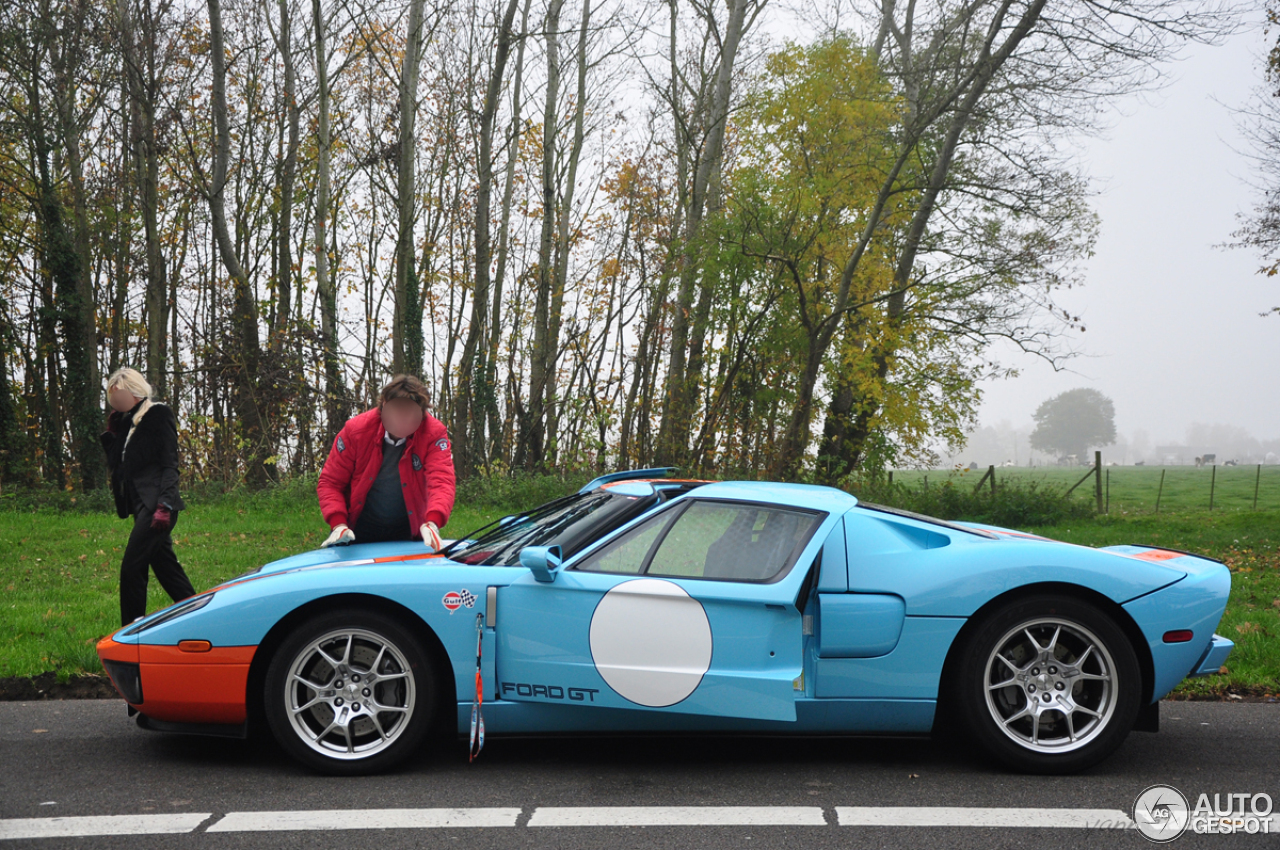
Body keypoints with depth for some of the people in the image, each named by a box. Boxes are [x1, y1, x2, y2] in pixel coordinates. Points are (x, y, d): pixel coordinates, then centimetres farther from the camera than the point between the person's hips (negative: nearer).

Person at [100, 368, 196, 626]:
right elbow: (115, 464, 18)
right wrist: (112, 432, 5)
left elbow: (169, 464, -11)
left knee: (131, 568, -11)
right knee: (166, 568, 10)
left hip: (155, 504, -8)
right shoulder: (127, 421, 19)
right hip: (142, 506, 8)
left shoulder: (158, 414, -4)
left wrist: (164, 505, -20)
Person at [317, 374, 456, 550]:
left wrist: (432, 522, -48)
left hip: (408, 535, 0)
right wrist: (338, 524, -24)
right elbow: (330, 482, -8)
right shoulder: (356, 430, -14)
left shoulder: (434, 434, -16)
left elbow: (441, 481, -29)